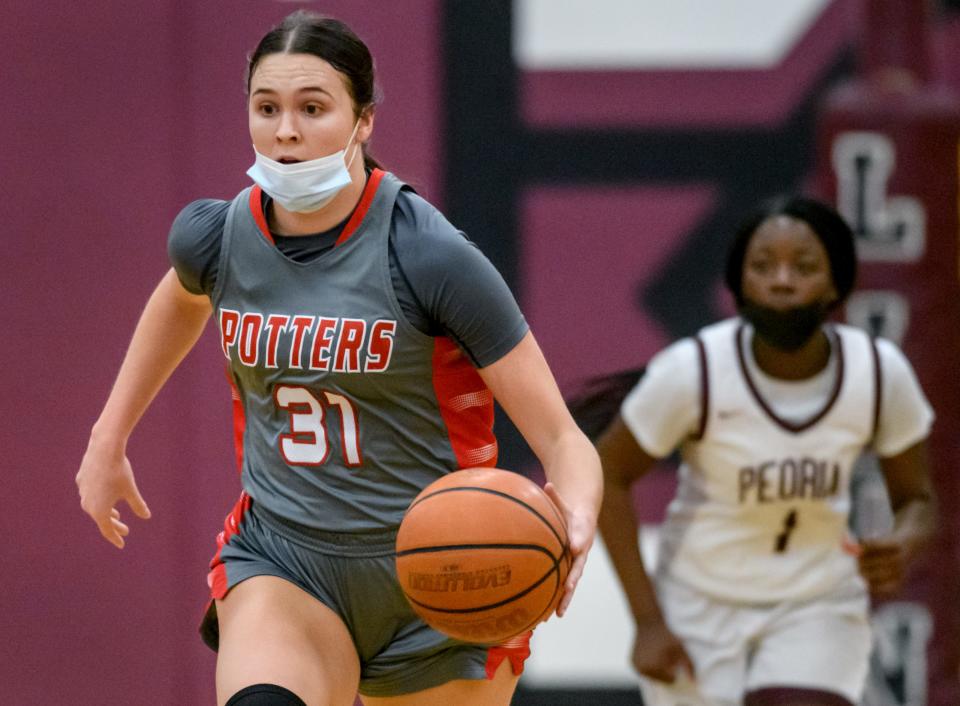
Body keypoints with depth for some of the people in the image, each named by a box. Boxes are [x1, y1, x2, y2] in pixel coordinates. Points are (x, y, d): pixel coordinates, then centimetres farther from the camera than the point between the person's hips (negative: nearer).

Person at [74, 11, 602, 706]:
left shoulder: (428, 255, -18)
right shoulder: (217, 237, -5)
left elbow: (562, 439, -17)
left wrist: (575, 520, -38)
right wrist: (108, 438, 27)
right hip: (281, 558, 2)